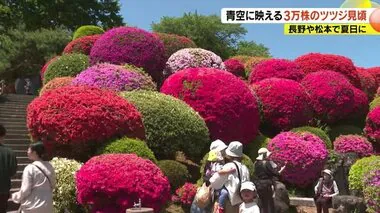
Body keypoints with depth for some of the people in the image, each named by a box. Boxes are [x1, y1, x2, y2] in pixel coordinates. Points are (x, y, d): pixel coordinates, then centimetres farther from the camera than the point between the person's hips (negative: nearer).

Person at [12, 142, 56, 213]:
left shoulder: (30, 168, -16)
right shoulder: (50, 167, 2)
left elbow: (25, 190, -14)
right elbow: (53, 185, 11)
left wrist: (15, 196, 4)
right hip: (47, 207, 6)